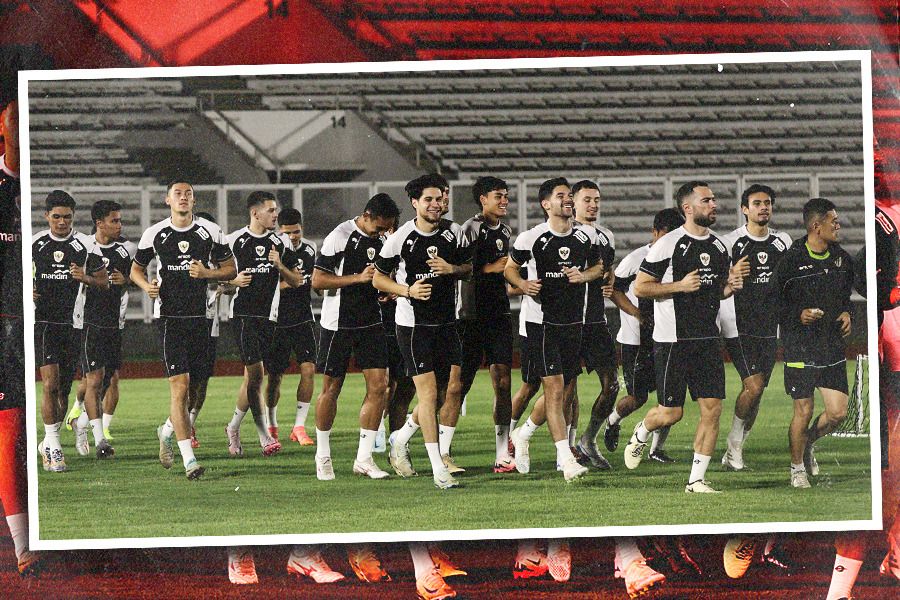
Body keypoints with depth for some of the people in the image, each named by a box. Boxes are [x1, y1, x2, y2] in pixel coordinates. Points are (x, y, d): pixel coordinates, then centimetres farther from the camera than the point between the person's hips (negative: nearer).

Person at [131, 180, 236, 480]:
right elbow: (136, 268, 14)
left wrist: (206, 273, -10)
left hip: (200, 315, 2)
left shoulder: (210, 232, 3)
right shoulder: (154, 234, 1)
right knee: (180, 383, -11)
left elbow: (230, 269, 10)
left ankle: (168, 430, 40)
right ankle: (188, 459, -12)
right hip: (169, 316, -2)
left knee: (186, 383, 8)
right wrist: (147, 285, -8)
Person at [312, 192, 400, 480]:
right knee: (332, 388, 3)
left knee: (378, 386, -4)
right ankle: (323, 457, 17)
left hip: (371, 322, 6)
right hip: (338, 323, -6)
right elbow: (317, 280, -16)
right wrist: (359, 278, -22)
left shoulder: (382, 240, 8)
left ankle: (364, 458, 3)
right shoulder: (341, 236, -13)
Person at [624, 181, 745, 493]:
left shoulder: (718, 247, 12)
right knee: (671, 413, -2)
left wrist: (731, 284, 4)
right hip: (672, 341, -6)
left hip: (707, 339, 6)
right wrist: (680, 285, -18)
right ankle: (640, 435, 32)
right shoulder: (668, 244, -9)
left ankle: (696, 479, 3)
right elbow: (639, 287, -9)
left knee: (712, 408, -4)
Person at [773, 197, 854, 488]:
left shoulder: (841, 258, 7)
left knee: (837, 412, 0)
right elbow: (771, 301, -6)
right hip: (800, 347, -5)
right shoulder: (791, 260, -12)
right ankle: (797, 468, 18)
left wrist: (846, 312, 5)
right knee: (803, 410, -1)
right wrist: (798, 315, -19)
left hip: (833, 347, 5)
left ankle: (808, 443, 30)